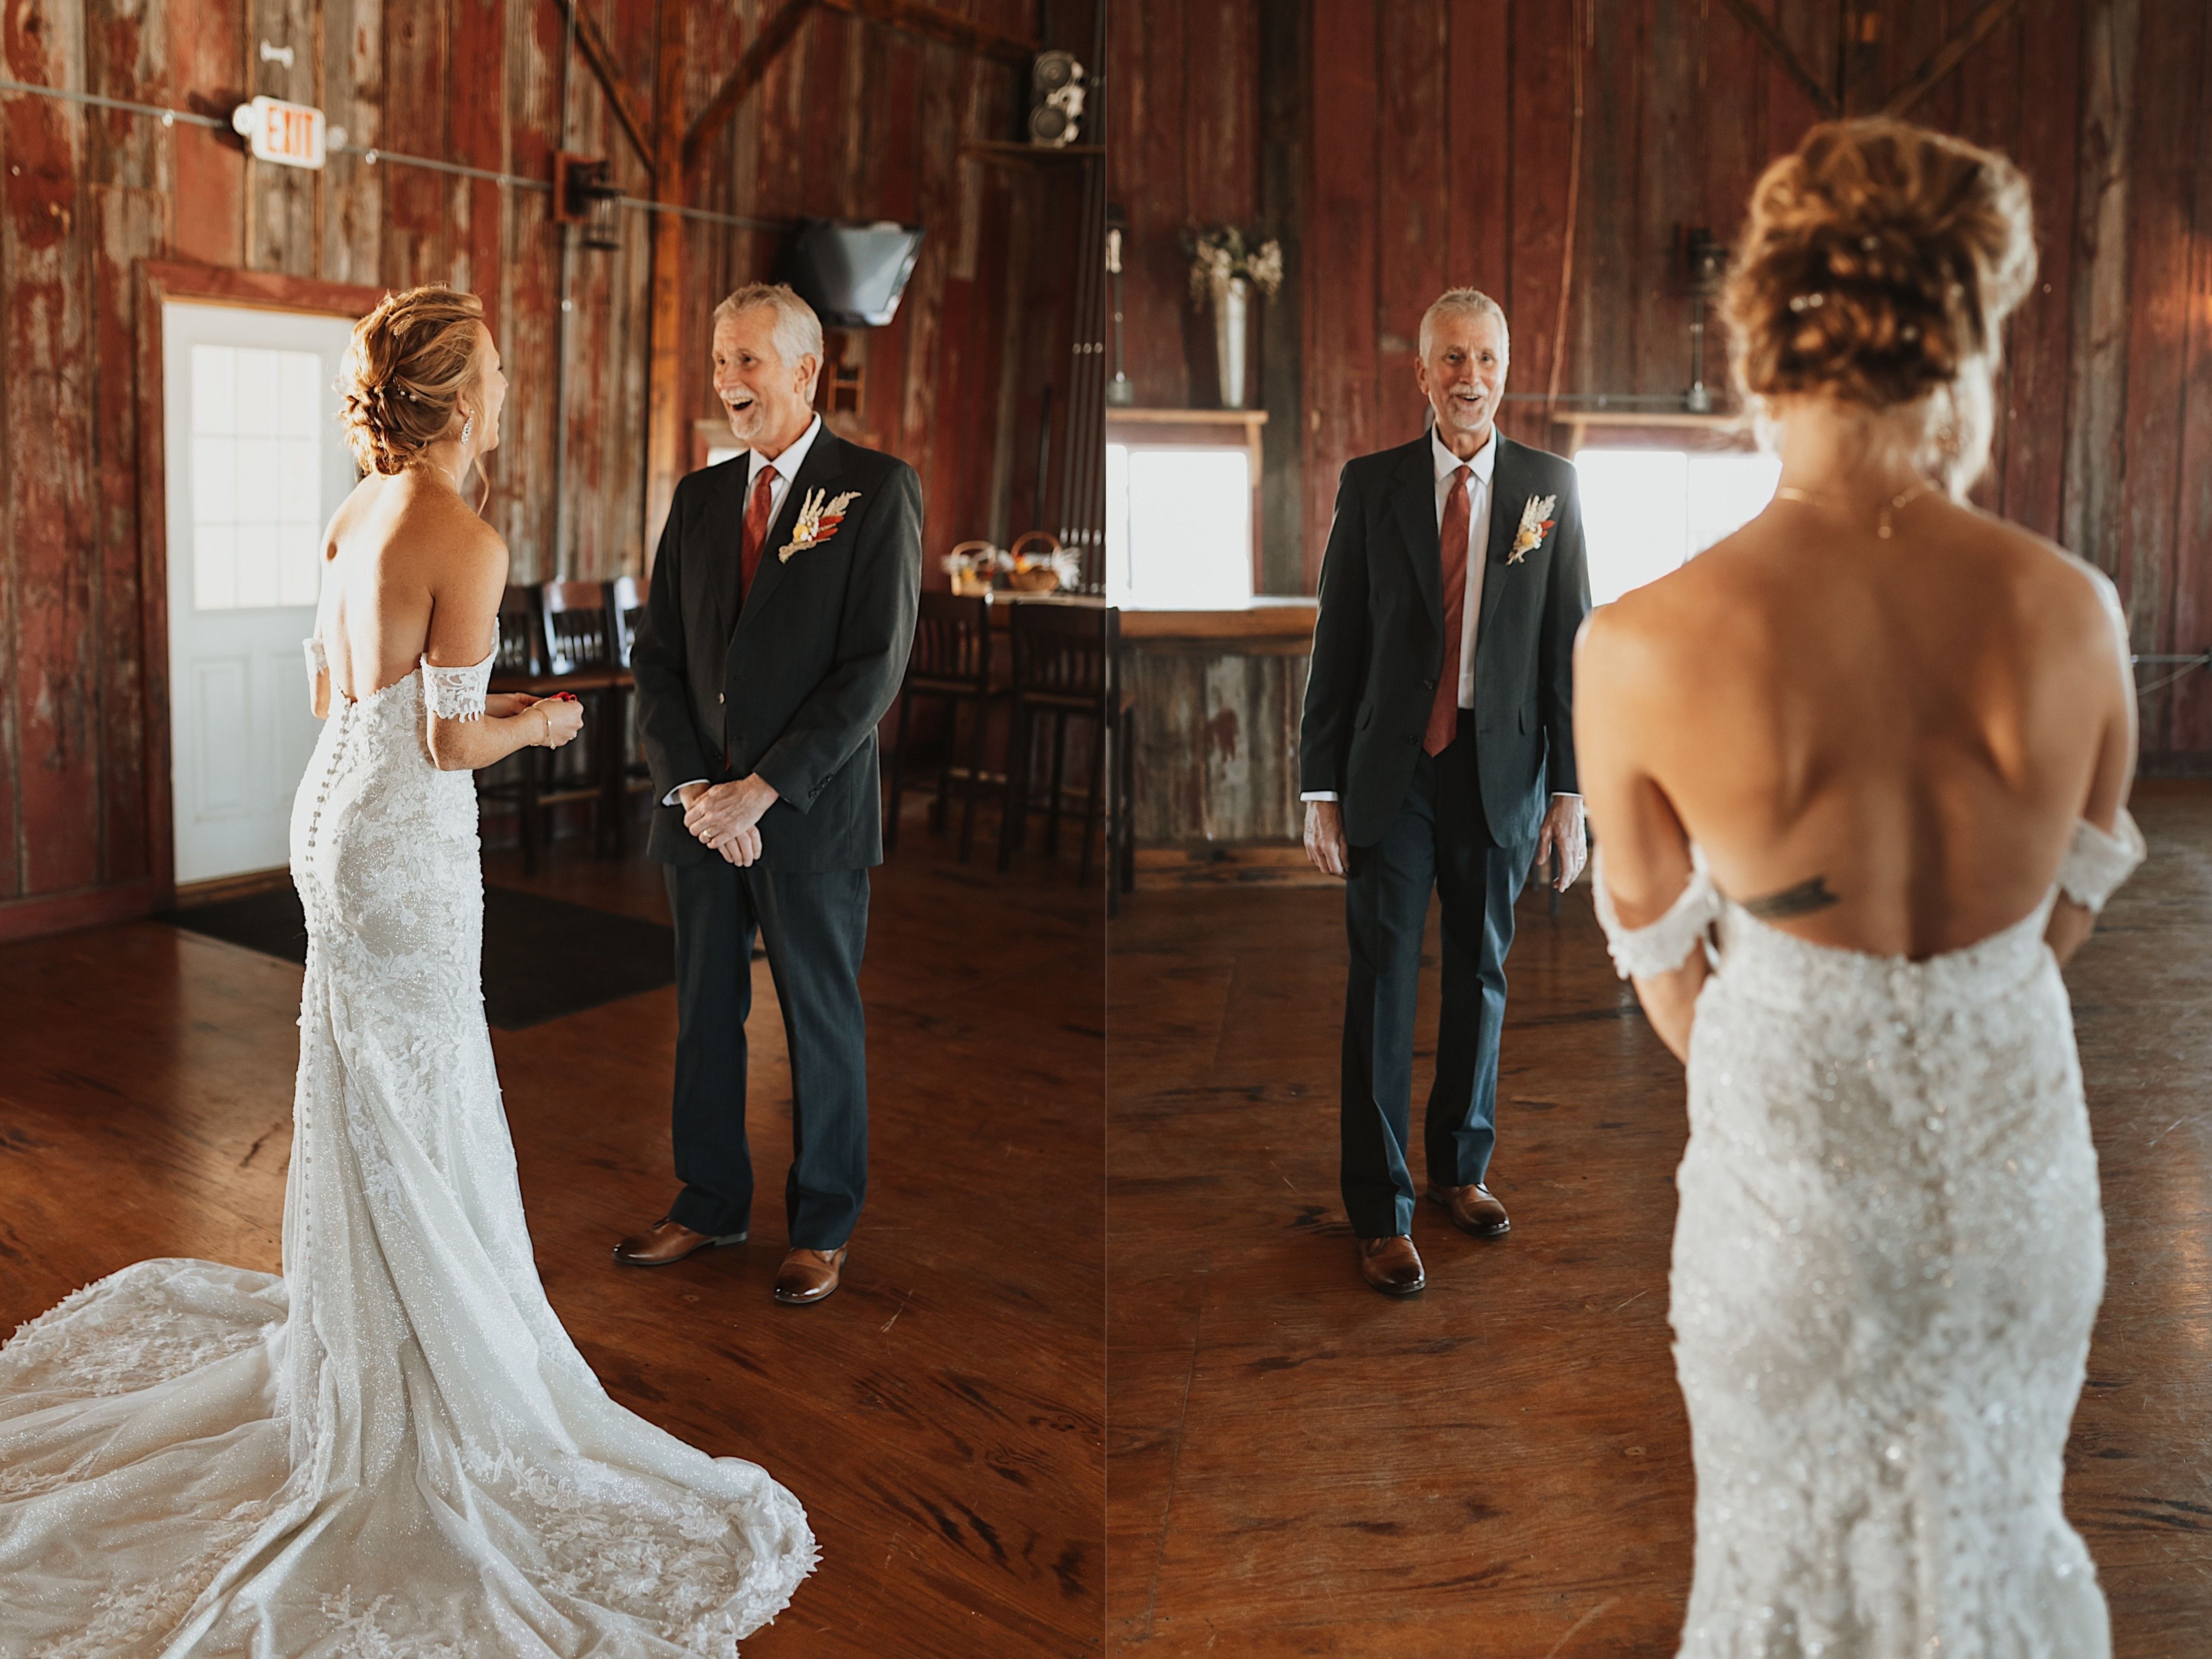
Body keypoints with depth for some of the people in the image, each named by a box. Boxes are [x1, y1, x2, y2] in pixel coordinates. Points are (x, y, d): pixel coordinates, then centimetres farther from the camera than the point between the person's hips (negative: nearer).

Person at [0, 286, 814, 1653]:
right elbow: (450, 744, -20)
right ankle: (429, 1378, 18)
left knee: (368, 1100, 21)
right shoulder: (469, 542, -20)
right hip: (408, 842, -9)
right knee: (415, 1109, 3)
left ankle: (367, 1333, 39)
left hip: (336, 810, 9)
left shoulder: (358, 517, 6)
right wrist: (540, 722, -1)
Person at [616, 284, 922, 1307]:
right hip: (699, 808, 5)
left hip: (811, 811, -5)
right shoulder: (698, 498, 11)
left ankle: (822, 1228, 22)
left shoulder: (878, 490, -5)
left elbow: (874, 666, -13)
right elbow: (657, 657, 10)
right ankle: (710, 1204, 29)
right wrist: (689, 785, -5)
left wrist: (763, 789, -15)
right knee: (702, 1015, 13)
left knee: (821, 1024, 7)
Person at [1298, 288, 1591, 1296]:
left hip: (1502, 770, 2)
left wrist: (1571, 791, -2)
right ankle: (1382, 1213, 12)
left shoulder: (1550, 486, 3)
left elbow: (1570, 643, 2)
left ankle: (1461, 1167, 32)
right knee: (1382, 986, 1)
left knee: (1481, 977, 13)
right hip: (1391, 770, -1)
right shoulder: (1371, 485, 1)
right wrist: (1321, 790, -3)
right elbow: (1336, 644, 1)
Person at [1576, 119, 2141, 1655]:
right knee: (1993, 1508, 30)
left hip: (1791, 1164, -2)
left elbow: (1660, 939, -7)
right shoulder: (2077, 610, -16)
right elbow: (2081, 885, 1)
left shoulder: (1644, 650, -25)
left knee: (1800, 1526, 25)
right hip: (2022, 1141, 3)